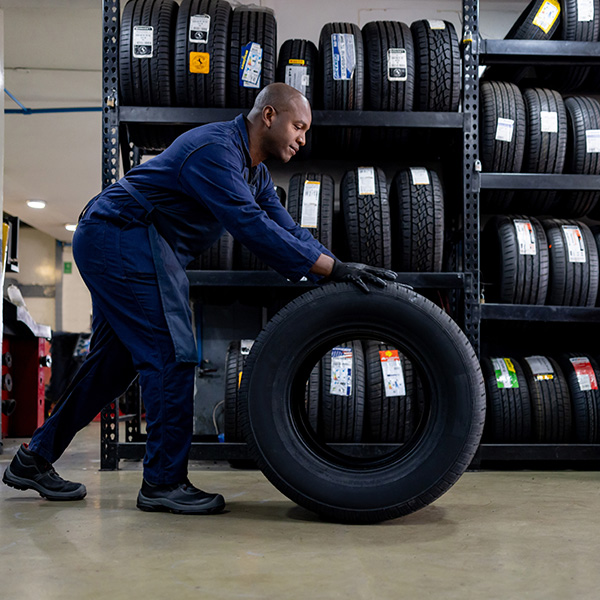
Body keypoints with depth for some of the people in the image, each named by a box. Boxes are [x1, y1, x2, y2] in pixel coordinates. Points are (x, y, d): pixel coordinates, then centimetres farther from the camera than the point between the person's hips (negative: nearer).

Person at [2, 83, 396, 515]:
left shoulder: (254, 170, 13)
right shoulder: (216, 149, -19)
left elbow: (286, 231, 9)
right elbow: (251, 227, -30)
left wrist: (341, 268, -3)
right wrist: (333, 268, -29)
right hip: (123, 237, -11)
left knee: (114, 361, 14)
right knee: (172, 354, -11)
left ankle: (35, 459, 25)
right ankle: (164, 482, -1)